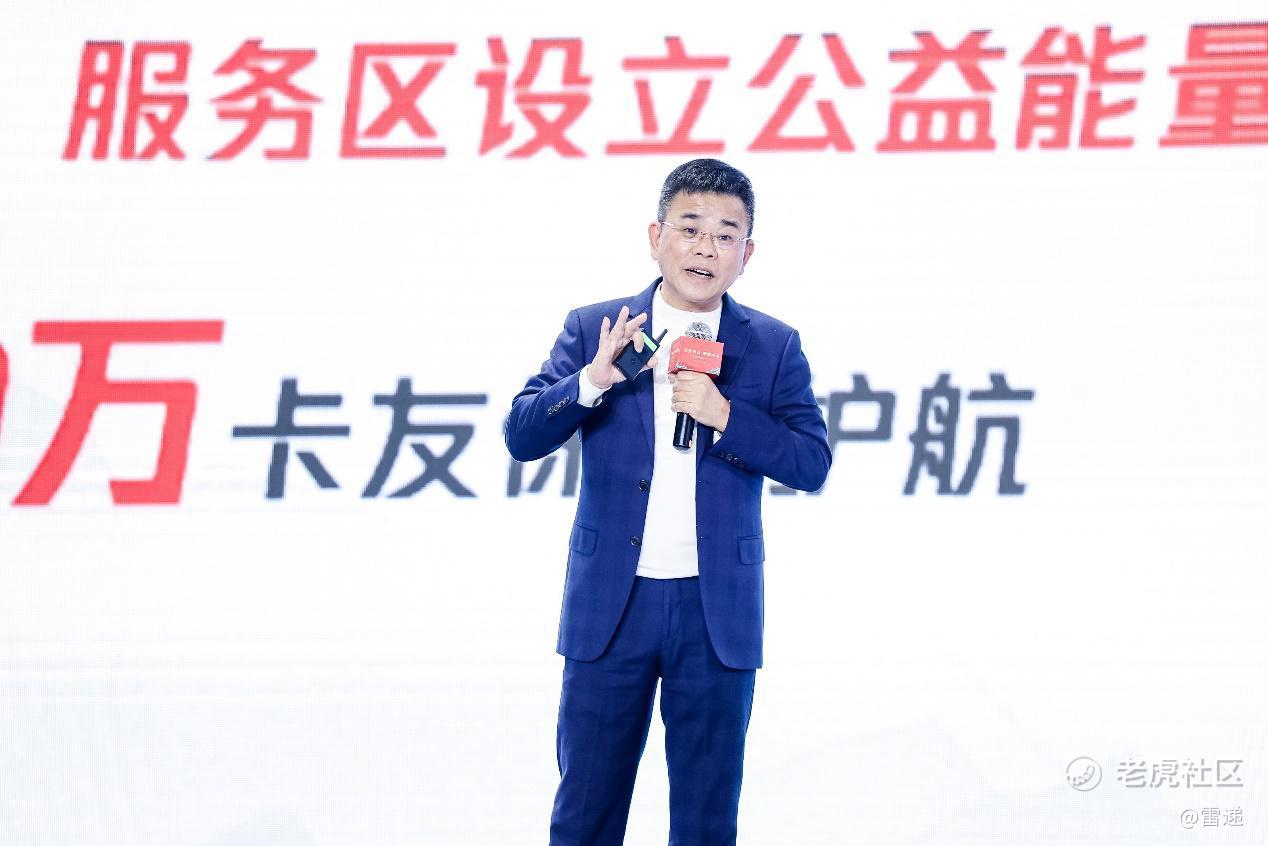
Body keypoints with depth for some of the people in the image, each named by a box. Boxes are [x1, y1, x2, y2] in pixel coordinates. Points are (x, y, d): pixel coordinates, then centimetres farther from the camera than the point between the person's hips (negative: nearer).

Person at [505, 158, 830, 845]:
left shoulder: (774, 347, 3)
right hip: (611, 604, 0)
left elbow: (812, 464, -3)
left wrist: (724, 415, -18)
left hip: (717, 610, 0)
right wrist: (592, 381, -20)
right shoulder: (593, 330, 3)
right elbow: (521, 436, -3)